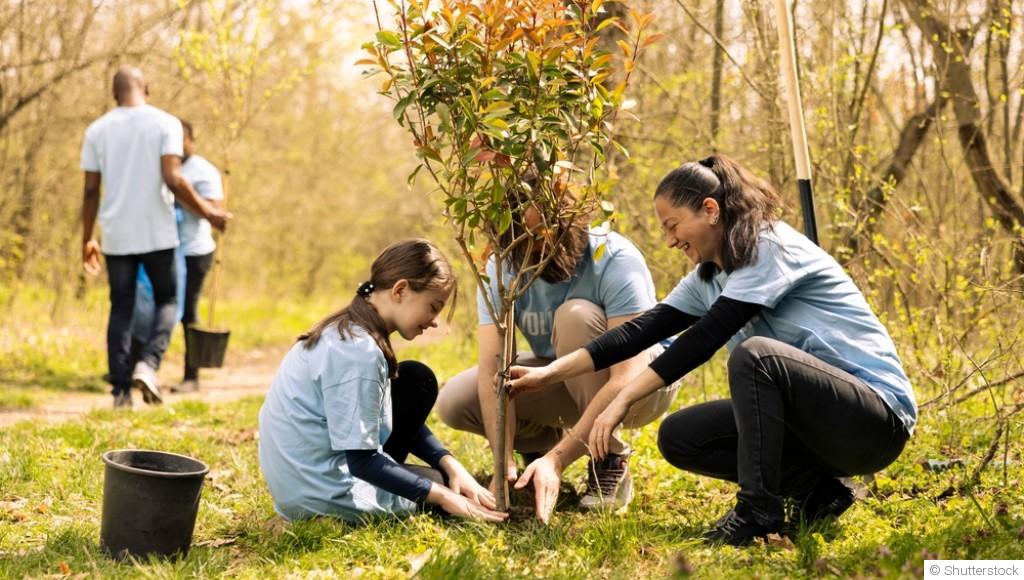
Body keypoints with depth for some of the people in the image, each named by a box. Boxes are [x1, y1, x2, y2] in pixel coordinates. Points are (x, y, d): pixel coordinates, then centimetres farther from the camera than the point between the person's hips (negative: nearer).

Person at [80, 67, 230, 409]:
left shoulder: (97, 130, 5)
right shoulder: (165, 123, -4)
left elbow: (91, 191, 3)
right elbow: (173, 179, -14)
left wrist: (87, 239, 12)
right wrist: (208, 213, -4)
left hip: (117, 235, 3)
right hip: (156, 233, -2)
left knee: (121, 309, 9)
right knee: (167, 300, 13)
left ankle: (121, 390, 4)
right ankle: (148, 364, -9)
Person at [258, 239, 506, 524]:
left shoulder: (346, 331, 5)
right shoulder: (358, 352, -25)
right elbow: (362, 461, -22)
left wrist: (450, 465, 0)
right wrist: (442, 496, -16)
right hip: (323, 497, -9)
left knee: (417, 379, 13)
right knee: (452, 490, 9)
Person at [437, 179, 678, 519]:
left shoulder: (614, 260, -31)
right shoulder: (502, 268, -18)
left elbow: (626, 380, -38)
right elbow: (492, 369, -25)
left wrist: (557, 460, -44)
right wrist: (505, 464, -39)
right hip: (566, 381, 4)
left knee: (576, 316, -34)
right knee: (453, 403, -18)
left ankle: (611, 463, -19)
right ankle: (545, 440, 11)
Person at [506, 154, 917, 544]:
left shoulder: (771, 247, -16)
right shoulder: (708, 277, 10)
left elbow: (705, 338, -23)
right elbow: (644, 329, 5)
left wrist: (622, 401, -24)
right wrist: (548, 374, -2)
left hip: (878, 417, -9)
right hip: (814, 418, 9)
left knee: (755, 354, -33)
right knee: (678, 436, 0)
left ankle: (759, 509, -22)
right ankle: (814, 490, 0)